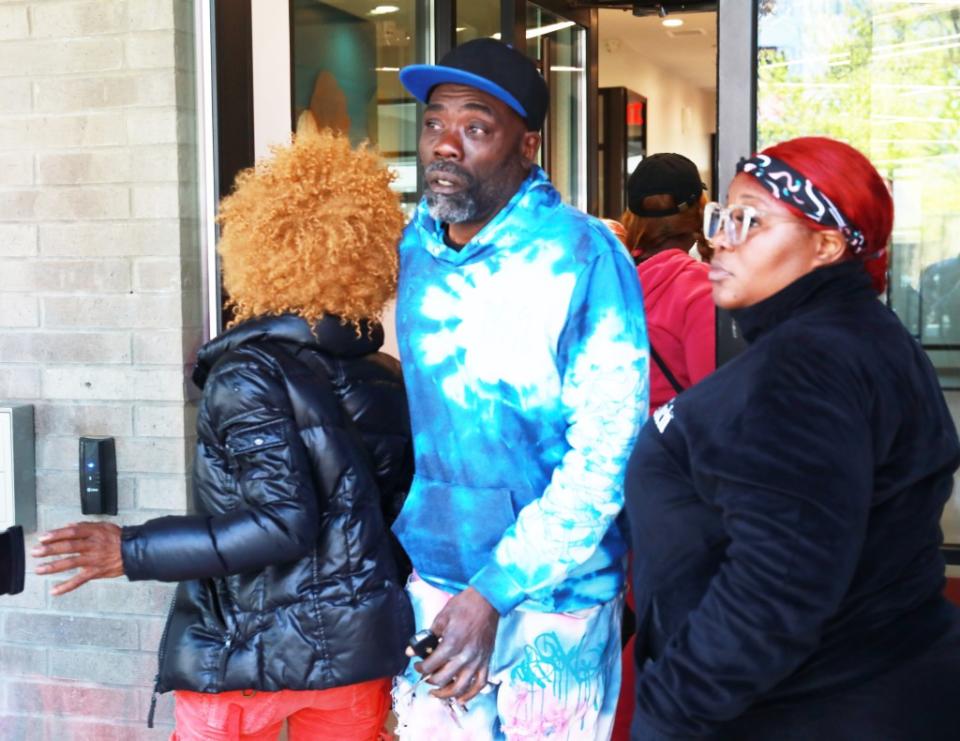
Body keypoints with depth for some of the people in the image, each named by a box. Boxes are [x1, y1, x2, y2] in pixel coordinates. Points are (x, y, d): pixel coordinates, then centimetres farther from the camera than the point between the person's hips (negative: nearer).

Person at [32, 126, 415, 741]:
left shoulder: (248, 373, -15)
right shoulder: (390, 383, 3)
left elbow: (284, 525, -23)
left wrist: (132, 551, -20)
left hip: (248, 652, -5)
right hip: (357, 648, 5)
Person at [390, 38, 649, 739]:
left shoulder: (584, 256, -16)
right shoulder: (411, 248, 0)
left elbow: (606, 456, -19)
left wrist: (493, 594, -21)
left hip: (550, 601, -5)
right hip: (429, 583, 5)